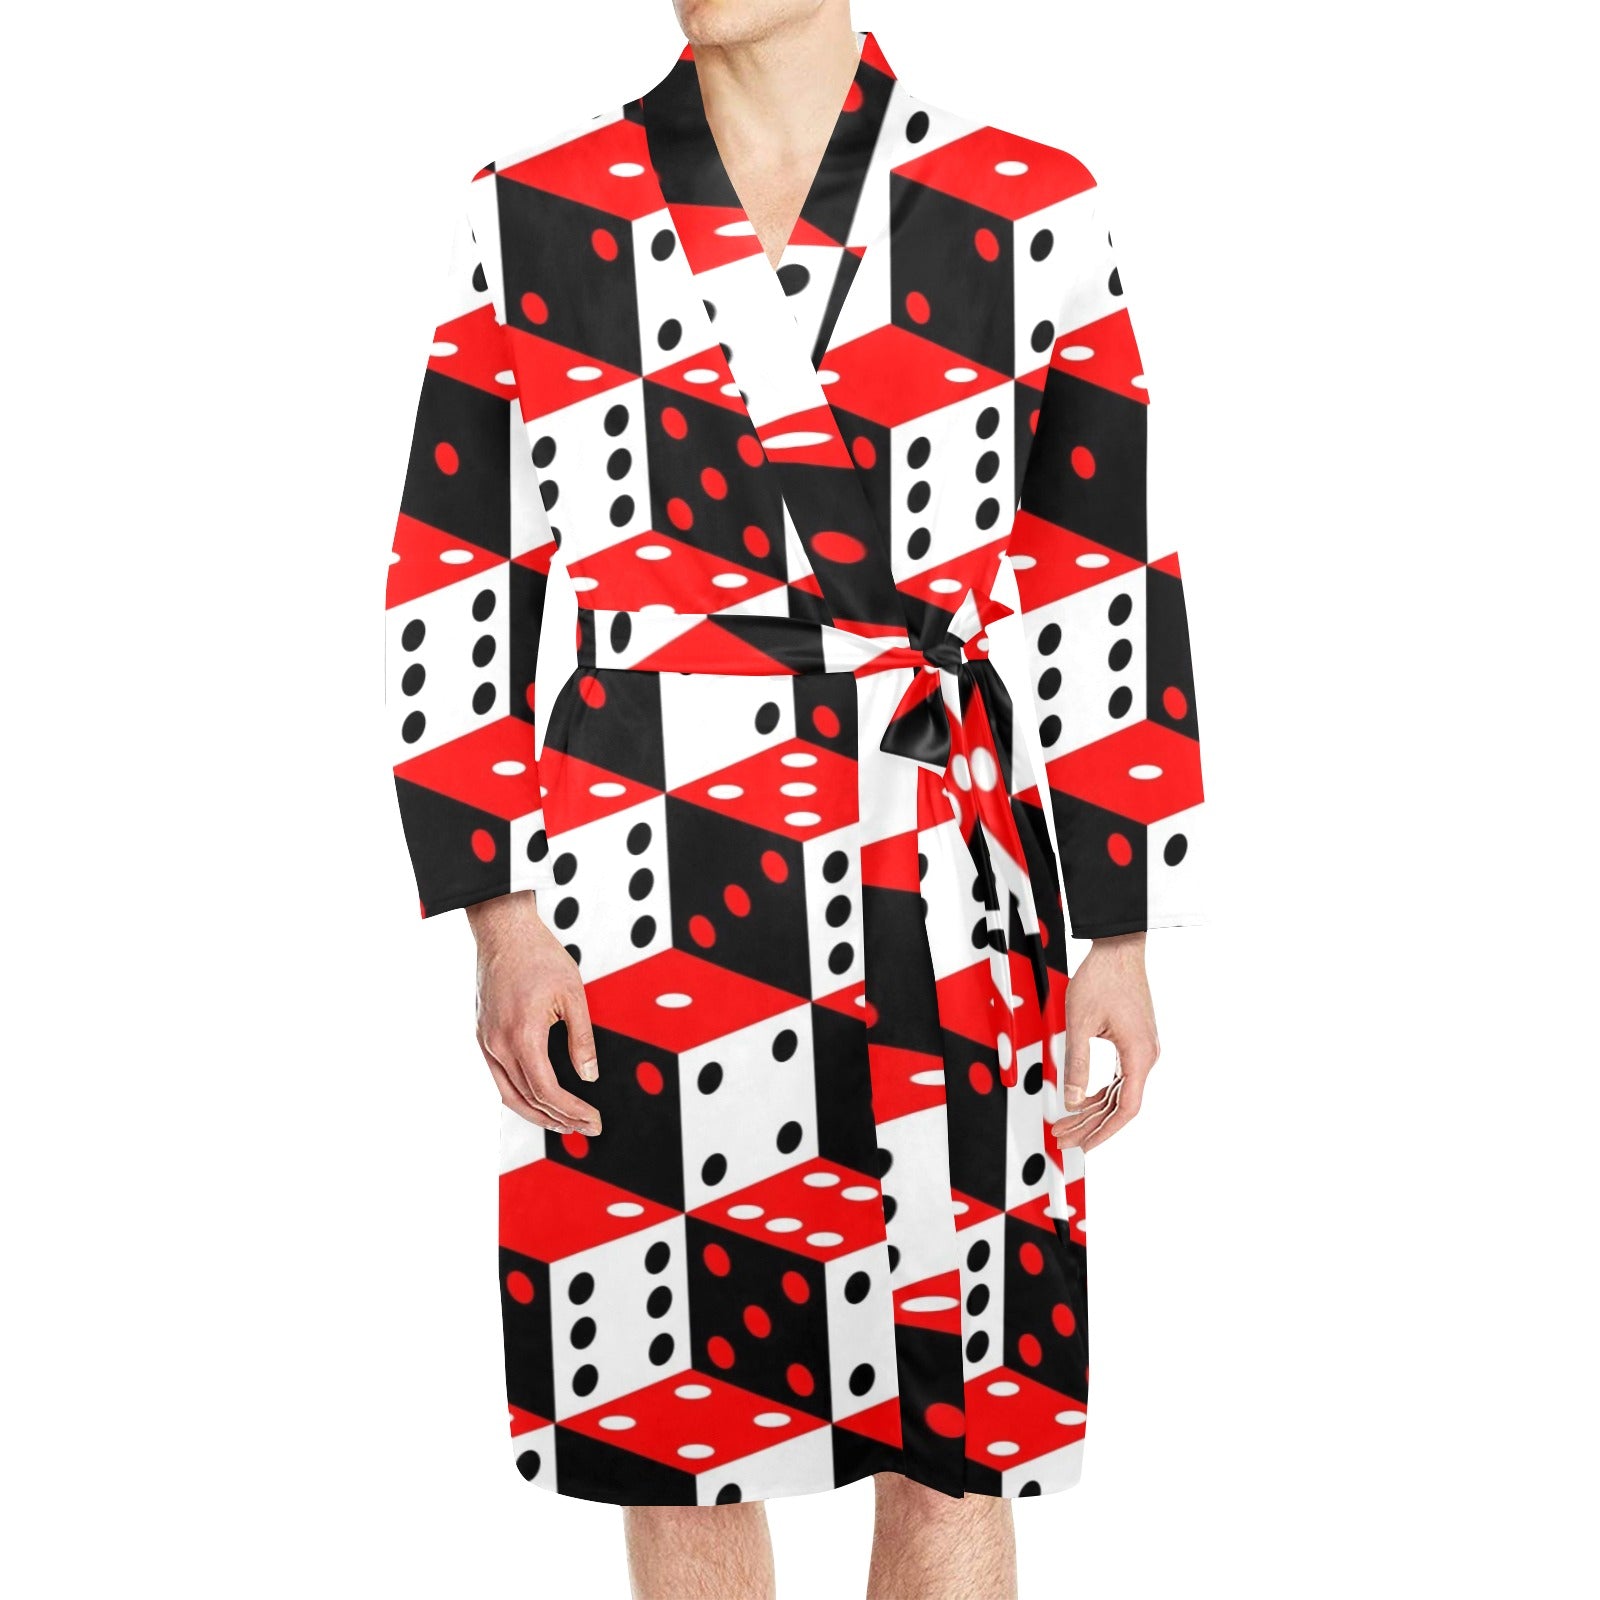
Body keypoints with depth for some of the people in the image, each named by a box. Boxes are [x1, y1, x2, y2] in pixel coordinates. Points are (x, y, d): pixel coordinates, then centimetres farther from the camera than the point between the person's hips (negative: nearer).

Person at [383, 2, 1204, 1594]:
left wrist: (1120, 932, 2)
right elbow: (448, 585, 4)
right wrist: (497, 915, -3)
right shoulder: (535, 217, 3)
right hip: (636, 918, 1)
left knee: (952, 1446, 9)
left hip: (934, 909, 0)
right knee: (677, 1431, 13)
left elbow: (1109, 591, 3)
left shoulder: (1023, 214, 1)